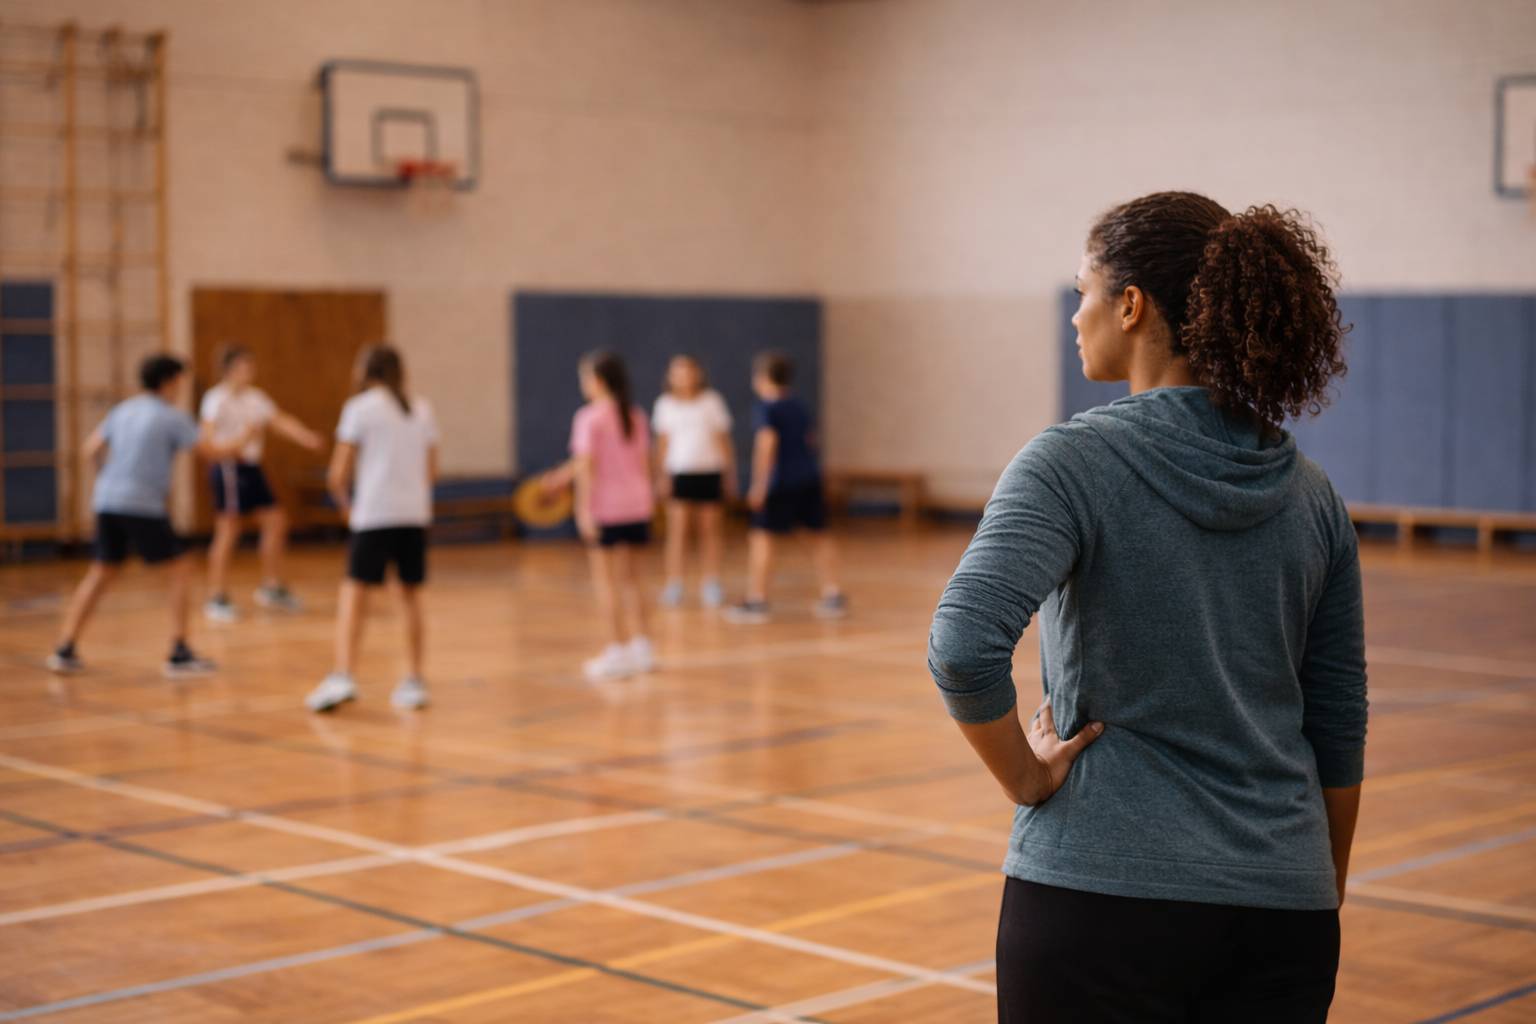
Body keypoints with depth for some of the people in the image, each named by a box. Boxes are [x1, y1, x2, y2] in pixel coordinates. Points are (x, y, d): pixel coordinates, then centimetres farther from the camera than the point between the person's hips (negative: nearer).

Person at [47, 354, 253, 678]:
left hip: (107, 501, 7)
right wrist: (242, 439, 14)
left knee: (101, 574, 18)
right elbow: (214, 451, -4)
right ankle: (179, 656, -2)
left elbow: (92, 450, 17)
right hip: (142, 505, -7)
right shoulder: (172, 417, -5)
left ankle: (65, 650, 14)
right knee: (180, 571, 3)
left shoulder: (122, 410, 14)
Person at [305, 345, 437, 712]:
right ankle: (414, 680, 14)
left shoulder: (359, 407, -2)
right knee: (411, 596, 13)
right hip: (415, 515, 4)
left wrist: (344, 503, 13)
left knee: (353, 595, -3)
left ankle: (343, 676, -17)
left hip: (373, 516, -4)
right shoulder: (422, 409, 12)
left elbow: (338, 474, -4)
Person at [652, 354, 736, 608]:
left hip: (710, 472, 0)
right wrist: (661, 475, 2)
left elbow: (724, 439, 7)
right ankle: (673, 585, -2)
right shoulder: (666, 405, 4)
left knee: (710, 529, 5)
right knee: (678, 528, -6)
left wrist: (729, 473, 5)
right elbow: (663, 442, 8)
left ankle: (711, 585, 12)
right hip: (679, 473, 0)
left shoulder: (712, 401, 3)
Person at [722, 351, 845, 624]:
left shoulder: (765, 409, -8)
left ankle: (757, 601, -2)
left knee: (762, 536, -1)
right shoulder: (799, 407, 13)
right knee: (819, 535, 14)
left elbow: (767, 443, -21)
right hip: (810, 476, 7)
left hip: (781, 480, -7)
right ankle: (833, 596, 17)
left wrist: (759, 484, -20)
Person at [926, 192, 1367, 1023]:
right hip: (1282, 911, 4)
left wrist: (1026, 778, -10)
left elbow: (964, 645, -26)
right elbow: (1339, 735, 11)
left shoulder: (1074, 464, -10)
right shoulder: (1309, 495, 6)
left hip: (1103, 894, -4)